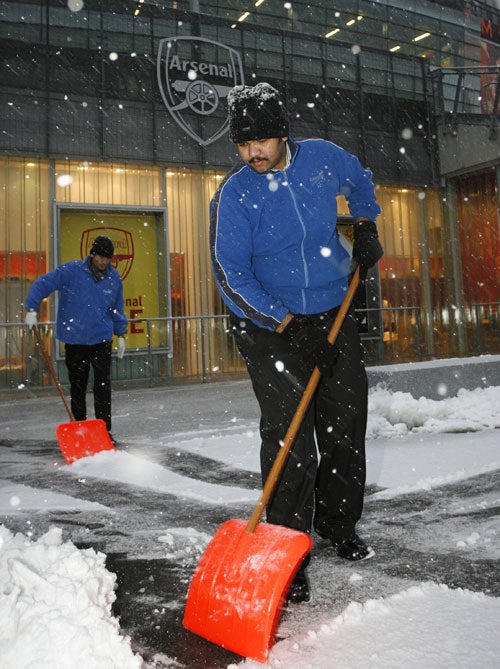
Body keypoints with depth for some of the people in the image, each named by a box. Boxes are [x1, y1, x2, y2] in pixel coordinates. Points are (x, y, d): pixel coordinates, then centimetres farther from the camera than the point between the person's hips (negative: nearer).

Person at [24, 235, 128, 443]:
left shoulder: (114, 278, 3)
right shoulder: (71, 270, -7)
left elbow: (117, 309, 15)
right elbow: (42, 284, -6)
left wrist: (121, 334, 16)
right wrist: (32, 309, -16)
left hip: (101, 340, 1)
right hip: (74, 340, -1)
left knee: (103, 385, -6)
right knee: (77, 386, 8)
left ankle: (105, 430, 3)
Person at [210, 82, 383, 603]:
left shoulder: (322, 157, -2)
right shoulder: (234, 194, -14)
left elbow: (359, 180, 22)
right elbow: (231, 272, -21)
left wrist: (365, 227, 8)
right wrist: (289, 326, -27)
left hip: (331, 314, 4)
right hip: (267, 323, -4)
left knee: (346, 423, 8)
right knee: (288, 434, -13)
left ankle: (338, 524, 30)